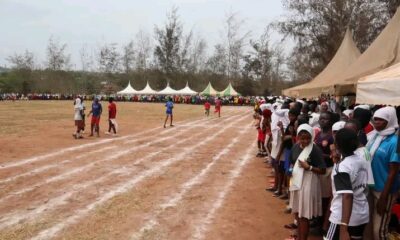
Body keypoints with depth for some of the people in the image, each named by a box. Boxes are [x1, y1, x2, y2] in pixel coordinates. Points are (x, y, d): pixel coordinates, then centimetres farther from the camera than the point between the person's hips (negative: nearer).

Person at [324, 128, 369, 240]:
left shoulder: (341, 166, -19)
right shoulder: (362, 161, 2)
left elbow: (347, 196, -29)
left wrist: (343, 228, -34)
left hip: (343, 217, -7)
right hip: (362, 215, 7)